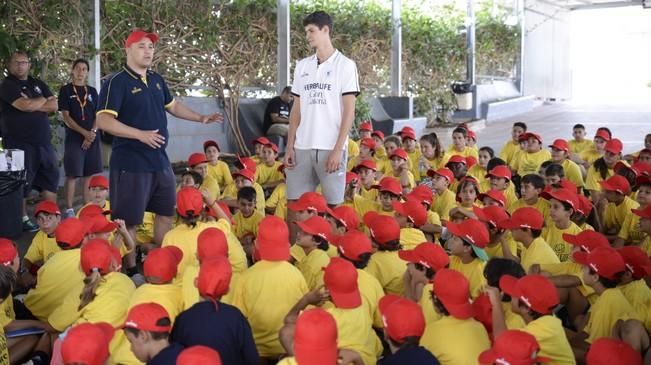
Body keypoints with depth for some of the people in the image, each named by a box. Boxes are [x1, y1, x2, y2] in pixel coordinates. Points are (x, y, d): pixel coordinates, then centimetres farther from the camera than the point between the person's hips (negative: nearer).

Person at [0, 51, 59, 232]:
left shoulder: (38, 84, 16)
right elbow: (25, 106, -20)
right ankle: (23, 219, 10)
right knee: (22, 182, 0)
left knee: (51, 177, 7)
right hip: (20, 143, -6)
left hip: (43, 141, 6)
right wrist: (42, 100, -2)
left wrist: (33, 104, -8)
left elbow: (54, 106, 5)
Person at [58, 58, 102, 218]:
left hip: (93, 138, 4)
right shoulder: (66, 90, 1)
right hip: (74, 138, -4)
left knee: (90, 175, 4)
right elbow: (66, 117, -5)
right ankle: (69, 210, -1)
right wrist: (84, 133, -14)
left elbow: (98, 116, 8)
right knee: (72, 175, -5)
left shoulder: (92, 91, 12)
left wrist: (92, 134, -9)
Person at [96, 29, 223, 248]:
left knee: (166, 213, 18)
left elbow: (172, 106, 28)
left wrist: (201, 118, 20)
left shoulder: (157, 80, 11)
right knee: (129, 220, -1)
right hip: (131, 164, -8)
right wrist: (140, 134, -28)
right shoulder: (117, 82, -13)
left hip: (160, 161, 8)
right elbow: (104, 121, -22)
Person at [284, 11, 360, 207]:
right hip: (302, 147, 5)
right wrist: (290, 146, 6)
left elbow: (349, 111, -6)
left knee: (333, 204, 1)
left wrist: (338, 149, -13)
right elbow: (296, 109, 15)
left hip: (331, 147, -4)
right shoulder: (302, 66, 13)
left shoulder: (345, 65, -1)